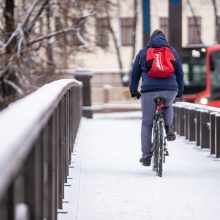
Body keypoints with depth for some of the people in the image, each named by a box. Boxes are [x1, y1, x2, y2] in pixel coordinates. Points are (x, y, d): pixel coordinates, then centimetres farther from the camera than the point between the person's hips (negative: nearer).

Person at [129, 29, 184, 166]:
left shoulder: (143, 52, 15)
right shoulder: (172, 51, 17)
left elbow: (135, 74, 19)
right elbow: (180, 73, 20)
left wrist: (133, 90, 32)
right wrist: (180, 91, 33)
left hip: (149, 91, -1)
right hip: (170, 90, 1)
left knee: (147, 124, 12)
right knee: (167, 106, 36)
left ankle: (146, 156, 10)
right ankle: (169, 128, 9)